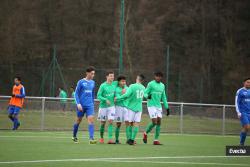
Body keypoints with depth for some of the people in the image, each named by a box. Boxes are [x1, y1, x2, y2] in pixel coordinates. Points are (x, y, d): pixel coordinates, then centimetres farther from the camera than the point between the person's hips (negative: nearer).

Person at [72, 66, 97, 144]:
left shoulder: (93, 83, 10)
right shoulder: (81, 82, -4)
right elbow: (76, 94, -5)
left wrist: (93, 104, 20)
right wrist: (78, 104, -15)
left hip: (90, 105, 3)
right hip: (81, 105, -3)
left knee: (91, 120, -13)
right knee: (78, 120, 9)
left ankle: (91, 138, -20)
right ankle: (74, 136, 28)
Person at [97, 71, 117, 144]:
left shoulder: (115, 84, 1)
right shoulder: (103, 86, -10)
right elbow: (98, 96, -10)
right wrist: (105, 100, -26)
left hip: (111, 106, 2)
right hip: (103, 106, -2)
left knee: (111, 122, -10)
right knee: (103, 123, 6)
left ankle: (110, 139, -13)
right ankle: (101, 138, 24)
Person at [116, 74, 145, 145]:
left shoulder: (132, 86, -12)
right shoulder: (143, 88, 3)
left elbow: (126, 95, -21)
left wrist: (118, 98, -8)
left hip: (131, 107, -3)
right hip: (139, 108, 3)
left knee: (131, 123, 8)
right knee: (136, 123, 0)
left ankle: (130, 139, 8)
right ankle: (132, 139, -8)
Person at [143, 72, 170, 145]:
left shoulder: (162, 86, 14)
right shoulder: (151, 84, -4)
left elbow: (164, 97, 20)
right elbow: (145, 93, -6)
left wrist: (167, 108, 18)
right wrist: (148, 96, -30)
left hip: (159, 106, 6)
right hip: (151, 105, -6)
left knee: (159, 122, -1)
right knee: (154, 122, -12)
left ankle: (156, 140, 3)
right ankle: (146, 133, 14)